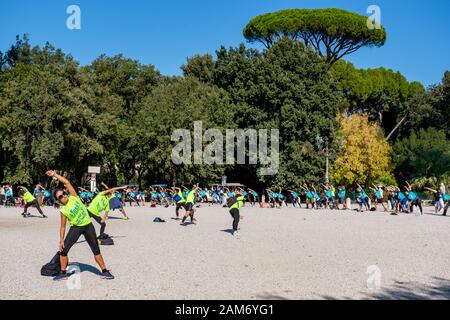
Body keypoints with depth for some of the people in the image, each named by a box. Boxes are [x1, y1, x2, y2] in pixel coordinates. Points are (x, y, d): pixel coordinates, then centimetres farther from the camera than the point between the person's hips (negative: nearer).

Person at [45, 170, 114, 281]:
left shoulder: (73, 197, -9)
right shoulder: (63, 211, -10)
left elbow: (66, 182, -15)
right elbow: (63, 227, -4)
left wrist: (55, 174, -15)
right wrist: (61, 240, -11)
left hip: (88, 225, 0)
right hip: (76, 228, 0)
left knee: (96, 250, 5)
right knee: (63, 249, -7)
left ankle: (104, 272, 13)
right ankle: (63, 273, 10)